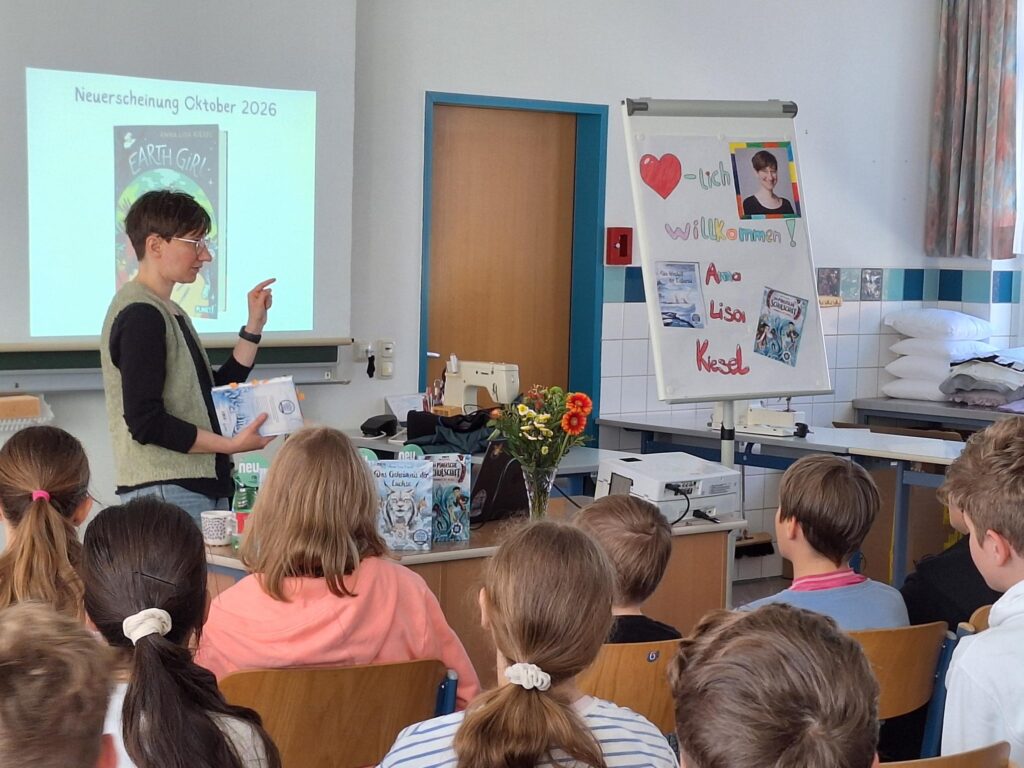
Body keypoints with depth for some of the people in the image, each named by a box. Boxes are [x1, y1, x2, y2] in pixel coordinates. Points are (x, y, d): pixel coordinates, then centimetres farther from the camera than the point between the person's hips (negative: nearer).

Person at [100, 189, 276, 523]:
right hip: (165, 491, -9)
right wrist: (231, 445, -16)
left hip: (202, 488, 9)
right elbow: (146, 422, -19)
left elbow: (214, 394, 20)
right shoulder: (140, 315, -13)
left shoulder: (171, 313, 18)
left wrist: (254, 327, 15)